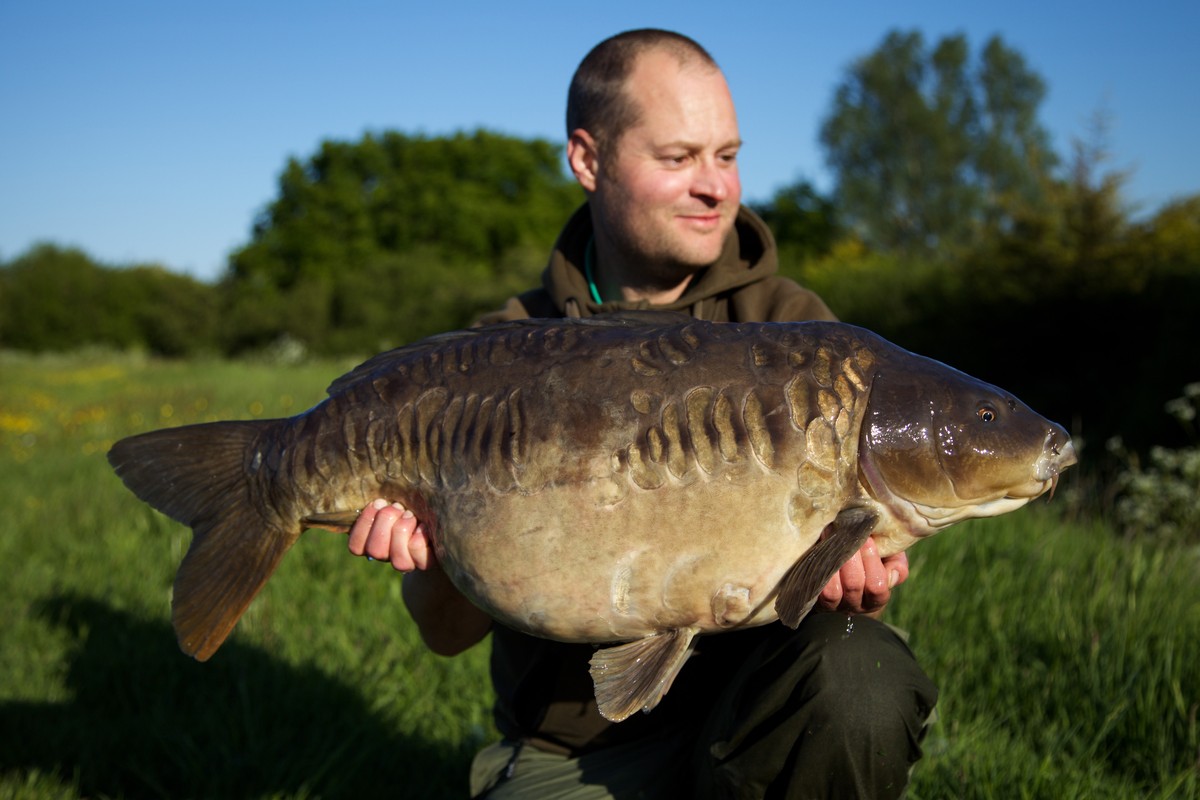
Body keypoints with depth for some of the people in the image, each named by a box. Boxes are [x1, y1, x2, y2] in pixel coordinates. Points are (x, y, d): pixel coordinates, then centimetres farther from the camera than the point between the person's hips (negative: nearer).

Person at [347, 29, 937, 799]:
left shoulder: (789, 328, 0)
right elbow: (453, 634, 2)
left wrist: (857, 588, -24)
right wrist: (436, 558, -21)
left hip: (752, 706, 1)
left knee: (855, 675, -30)